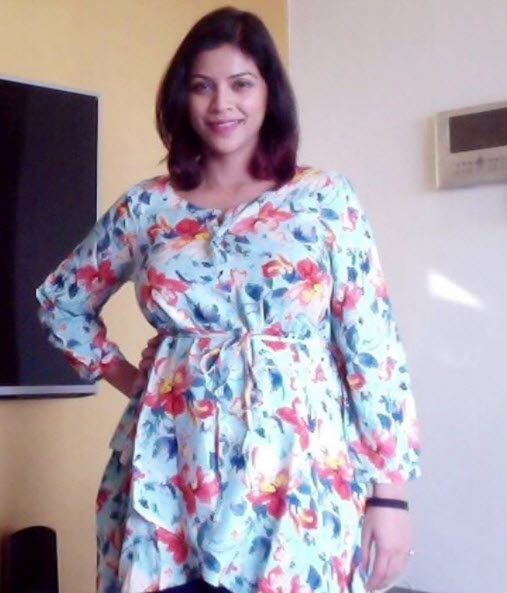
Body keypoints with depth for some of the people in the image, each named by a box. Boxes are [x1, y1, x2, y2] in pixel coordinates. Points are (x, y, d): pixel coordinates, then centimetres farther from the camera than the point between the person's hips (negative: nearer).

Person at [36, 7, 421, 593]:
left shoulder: (326, 197, 1)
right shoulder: (148, 206, 7)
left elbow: (373, 344, -2)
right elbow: (61, 298, 21)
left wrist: (390, 491, -6)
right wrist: (126, 378, 9)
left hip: (296, 475, -1)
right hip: (171, 479, 2)